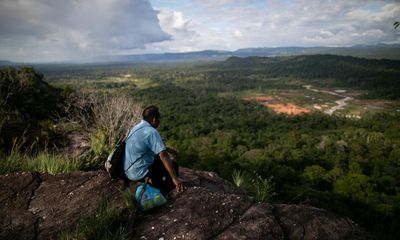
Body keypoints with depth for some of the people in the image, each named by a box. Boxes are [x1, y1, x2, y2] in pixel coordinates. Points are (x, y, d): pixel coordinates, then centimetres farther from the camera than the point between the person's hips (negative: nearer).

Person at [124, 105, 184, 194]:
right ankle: (161, 193, 10)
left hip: (129, 171, 9)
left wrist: (168, 149, 21)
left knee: (157, 158, 25)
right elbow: (163, 155, -29)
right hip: (139, 173, -9)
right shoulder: (151, 131, -22)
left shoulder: (138, 127, 6)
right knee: (174, 166, 1)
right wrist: (175, 178, -31)